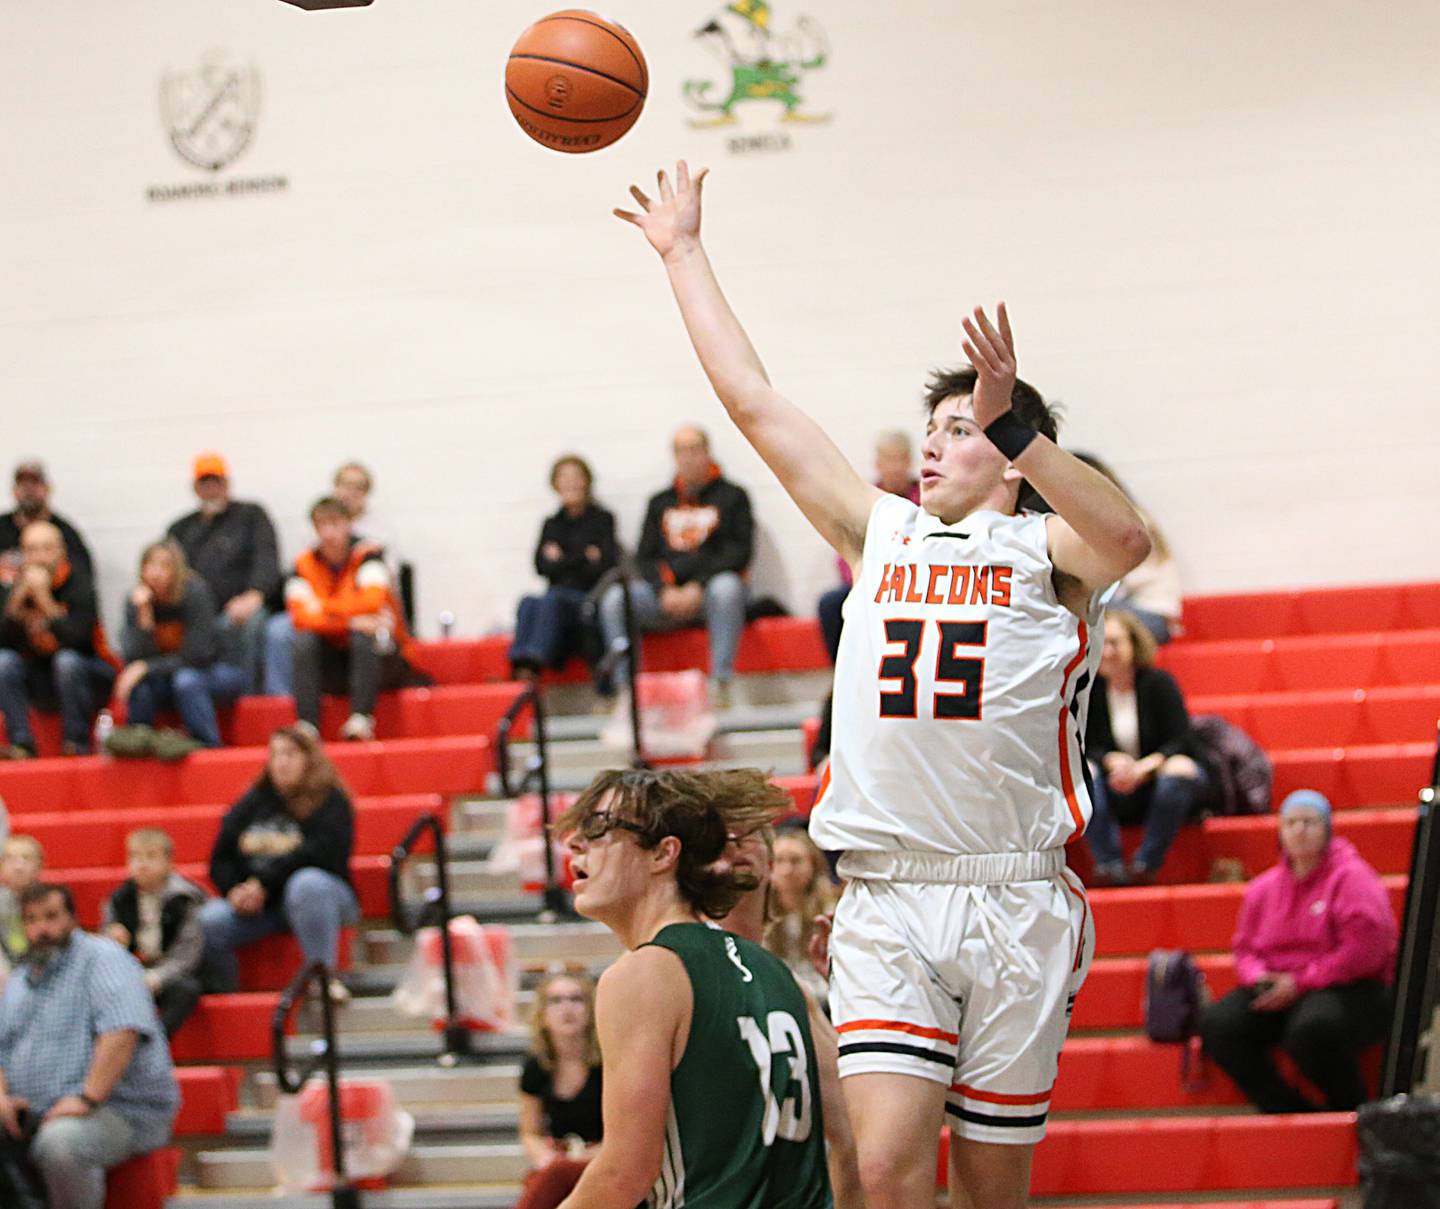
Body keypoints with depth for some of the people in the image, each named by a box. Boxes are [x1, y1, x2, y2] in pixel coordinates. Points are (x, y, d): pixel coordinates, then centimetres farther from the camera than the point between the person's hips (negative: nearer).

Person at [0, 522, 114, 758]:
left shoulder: (79, 585, -15)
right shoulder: (19, 586, -2)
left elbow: (78, 639, -30)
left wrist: (45, 600, -30)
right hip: (42, 682, 4)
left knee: (67, 659, -35)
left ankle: (76, 742, -23)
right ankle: (21, 742, -23)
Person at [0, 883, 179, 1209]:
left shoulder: (102, 958, -3)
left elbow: (123, 1029, -19)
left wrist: (88, 1098, -25)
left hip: (121, 1111, -7)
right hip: (33, 1115, 7)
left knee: (58, 1142, -37)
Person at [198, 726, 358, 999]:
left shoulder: (330, 801, 0)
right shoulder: (253, 803, 14)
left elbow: (320, 854, -17)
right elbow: (221, 859, 12)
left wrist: (264, 882, -20)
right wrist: (234, 890, -10)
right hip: (258, 904, 4)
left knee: (307, 884, -39)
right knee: (208, 921, -24)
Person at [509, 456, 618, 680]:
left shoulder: (602, 519, 8)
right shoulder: (552, 524, 21)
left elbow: (605, 564, -3)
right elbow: (542, 566, 7)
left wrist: (561, 561, 0)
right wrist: (584, 558, -3)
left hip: (590, 599, -4)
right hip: (560, 594, 4)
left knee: (551, 600, -36)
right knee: (529, 602, -31)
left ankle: (531, 667, -54)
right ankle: (519, 667, -50)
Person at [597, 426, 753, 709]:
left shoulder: (731, 497, 12)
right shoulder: (660, 503, 22)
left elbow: (740, 551, 0)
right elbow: (645, 557, 14)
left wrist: (698, 586, -13)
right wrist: (664, 590, -7)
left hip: (709, 592, -3)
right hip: (666, 596, 3)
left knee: (727, 587, -39)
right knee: (615, 597, -25)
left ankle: (721, 683, -39)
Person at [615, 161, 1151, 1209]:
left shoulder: (1046, 551, 3)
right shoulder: (879, 533, 15)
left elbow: (1126, 539, -22)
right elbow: (753, 401, 18)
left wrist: (1018, 426, -32)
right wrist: (682, 253, 21)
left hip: (1017, 904, -2)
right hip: (886, 901, 2)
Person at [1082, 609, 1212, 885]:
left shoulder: (1158, 683, -7)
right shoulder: (1089, 690, -1)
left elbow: (1182, 742, -12)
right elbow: (1088, 747, -3)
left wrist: (1144, 767, -27)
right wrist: (1112, 760, -24)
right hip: (1119, 794, 2)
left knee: (1180, 769, -36)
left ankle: (1146, 863, -32)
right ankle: (1108, 864, -35)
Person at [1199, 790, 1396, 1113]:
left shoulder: (1351, 877, -5)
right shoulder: (1264, 887, 14)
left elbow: (1364, 949, -15)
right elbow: (1245, 948, 19)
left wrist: (1299, 982, -16)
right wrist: (1259, 978, -6)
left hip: (1349, 990, -6)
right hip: (1279, 991, 6)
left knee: (1312, 1029, -39)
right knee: (1217, 1025, -17)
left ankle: (1352, 1111, -12)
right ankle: (1291, 1112, -13)